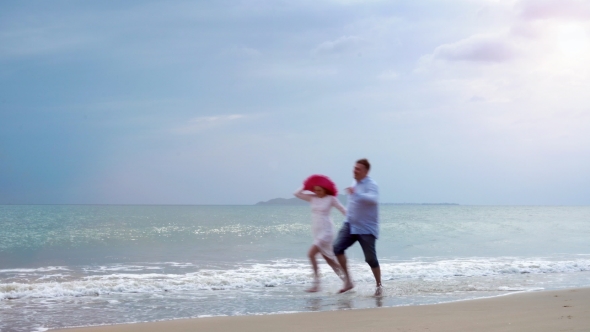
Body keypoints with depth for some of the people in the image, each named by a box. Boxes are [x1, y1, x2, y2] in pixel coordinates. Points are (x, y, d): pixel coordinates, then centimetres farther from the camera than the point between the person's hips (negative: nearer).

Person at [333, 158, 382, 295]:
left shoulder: (371, 185, -15)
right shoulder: (355, 183, 11)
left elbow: (373, 199, -36)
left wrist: (356, 193, -44)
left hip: (366, 228, -7)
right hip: (350, 224, 7)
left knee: (370, 258, -1)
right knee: (337, 247, -12)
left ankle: (379, 285, 19)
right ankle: (348, 280, -4)